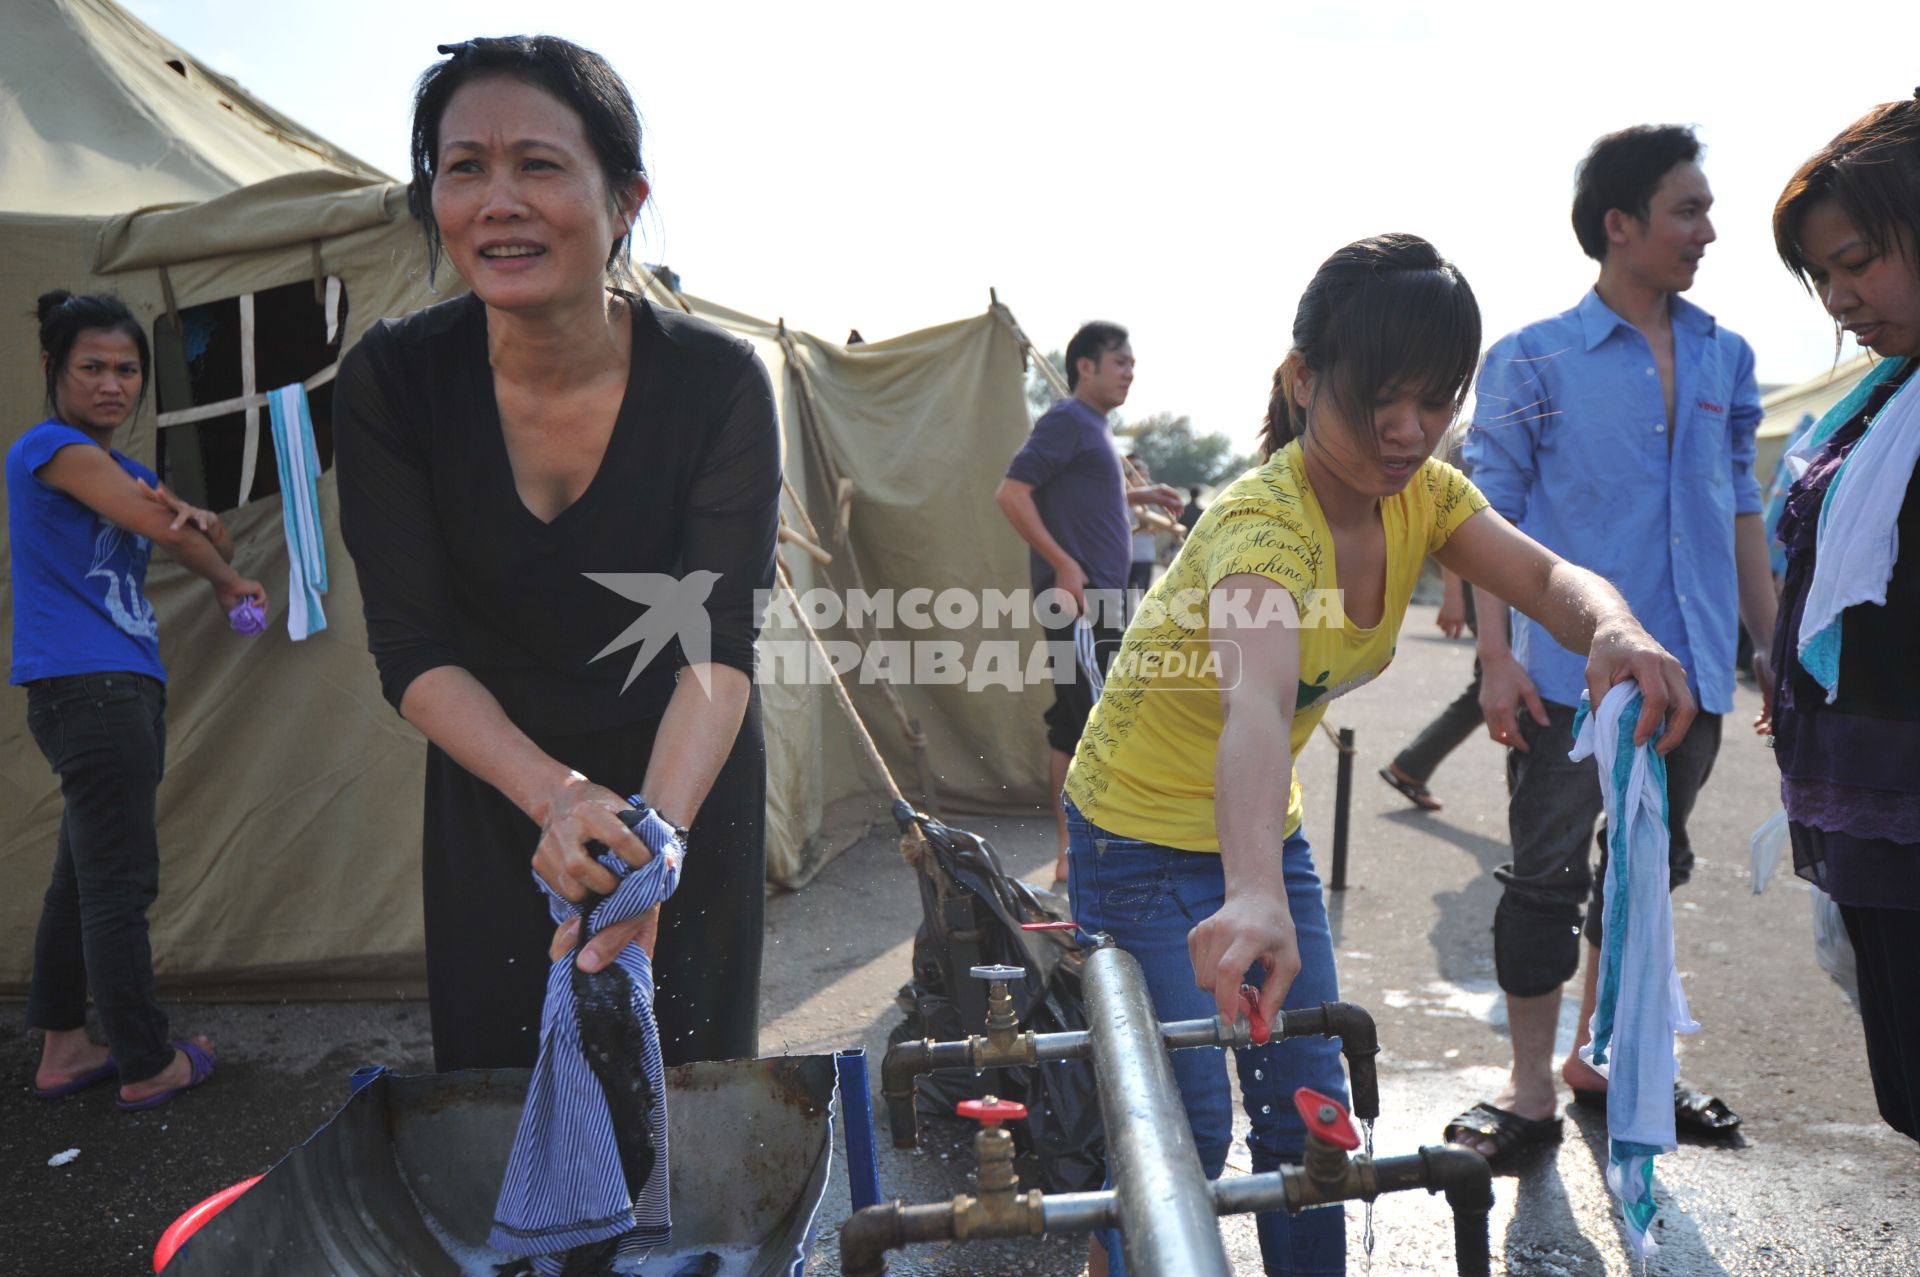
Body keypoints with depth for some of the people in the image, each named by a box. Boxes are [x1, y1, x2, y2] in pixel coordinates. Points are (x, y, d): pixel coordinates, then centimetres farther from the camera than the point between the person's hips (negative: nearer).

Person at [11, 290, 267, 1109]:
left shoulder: (129, 472, 19)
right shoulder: (51, 446, -7)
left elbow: (209, 540, 13)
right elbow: (160, 529, -14)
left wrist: (194, 520, -12)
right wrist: (228, 581, 3)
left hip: (122, 690, 9)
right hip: (88, 689, -9)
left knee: (83, 878, 15)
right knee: (120, 883, -3)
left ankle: (63, 1050, 25)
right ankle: (148, 1066, 6)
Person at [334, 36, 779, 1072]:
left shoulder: (718, 382, -20)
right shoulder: (393, 378, -16)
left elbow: (717, 647, -24)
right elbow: (413, 648, -16)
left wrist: (658, 829, -42)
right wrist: (557, 795, -32)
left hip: (684, 773, -1)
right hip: (494, 792, 1)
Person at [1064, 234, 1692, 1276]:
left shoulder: (1420, 493, -7)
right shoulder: (1265, 521, -32)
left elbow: (1547, 577, -18)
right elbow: (1255, 704, -49)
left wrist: (1614, 633, -42)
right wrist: (1256, 897, -65)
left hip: (1263, 829, 7)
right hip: (1144, 840, -7)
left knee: (1310, 1108, 9)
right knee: (1182, 1129, -4)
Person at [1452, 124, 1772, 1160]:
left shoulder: (1726, 359, 11)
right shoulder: (1533, 360, -3)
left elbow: (1740, 510, 16)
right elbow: (1491, 514, -5)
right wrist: (1496, 655, -13)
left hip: (1690, 670, 5)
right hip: (1569, 672, -5)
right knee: (1547, 875, 1)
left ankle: (1599, 1058, 33)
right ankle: (1532, 1089, 15)